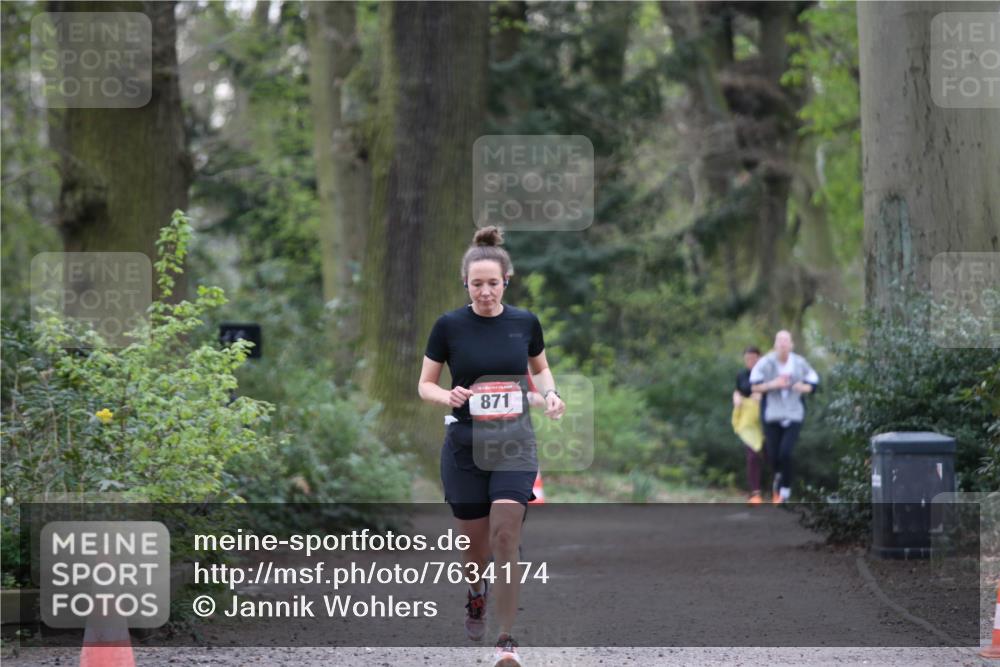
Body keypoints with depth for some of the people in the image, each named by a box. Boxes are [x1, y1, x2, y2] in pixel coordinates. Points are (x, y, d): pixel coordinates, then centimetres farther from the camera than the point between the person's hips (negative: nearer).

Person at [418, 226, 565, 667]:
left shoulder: (525, 323, -1)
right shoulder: (449, 326, -6)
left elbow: (540, 367, 17)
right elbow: (425, 385, 2)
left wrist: (549, 393, -3)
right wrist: (448, 396, -19)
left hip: (514, 441, 0)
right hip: (465, 445, 0)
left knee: (505, 535, -14)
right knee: (476, 541, 10)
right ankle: (476, 592, 46)